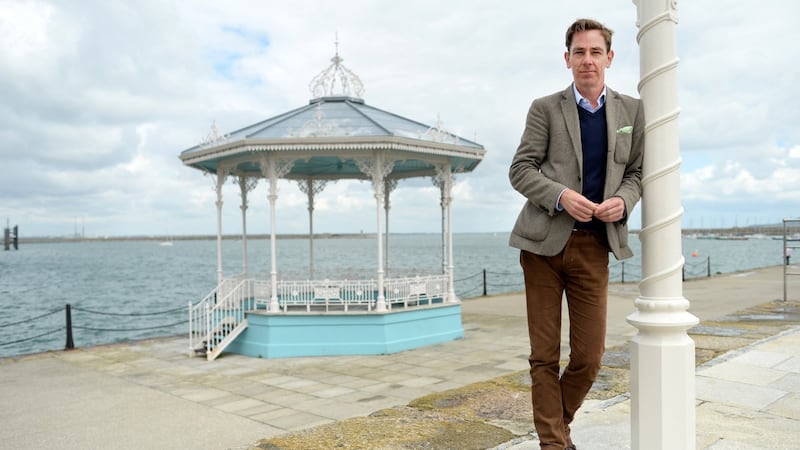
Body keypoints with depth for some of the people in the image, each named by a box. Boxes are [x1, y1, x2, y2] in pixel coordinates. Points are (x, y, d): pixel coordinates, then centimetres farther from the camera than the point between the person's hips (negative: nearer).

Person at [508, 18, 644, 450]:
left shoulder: (631, 110, 11)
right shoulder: (545, 108, 2)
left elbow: (635, 172, 15)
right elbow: (519, 169, -1)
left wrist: (623, 200, -7)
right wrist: (561, 195, -17)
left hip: (594, 247, 2)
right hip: (544, 241, -2)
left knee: (588, 357, 4)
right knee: (545, 356, 4)